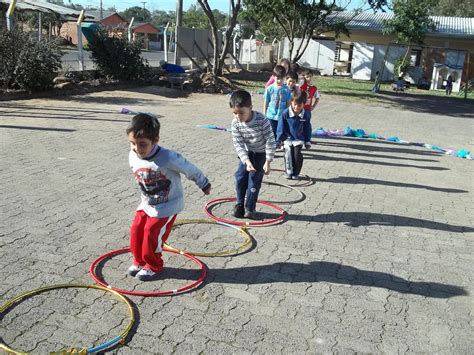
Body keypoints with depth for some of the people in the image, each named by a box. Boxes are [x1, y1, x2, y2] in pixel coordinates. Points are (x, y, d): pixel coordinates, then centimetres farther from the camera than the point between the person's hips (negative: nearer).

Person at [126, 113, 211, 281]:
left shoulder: (168, 158, -32)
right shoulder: (133, 156, -13)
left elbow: (190, 170, -15)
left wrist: (204, 184, 0)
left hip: (167, 206, -6)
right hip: (146, 204, 6)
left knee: (152, 235, -4)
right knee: (136, 231, 5)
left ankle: (153, 265, 21)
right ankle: (139, 261, 30)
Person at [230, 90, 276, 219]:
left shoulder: (261, 121, -30)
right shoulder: (236, 123, -18)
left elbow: (270, 141, -24)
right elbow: (238, 143, -15)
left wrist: (268, 161, -25)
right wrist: (246, 161, -26)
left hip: (261, 154, -4)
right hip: (246, 153, 4)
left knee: (254, 179, -5)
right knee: (240, 177, 0)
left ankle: (250, 208, 7)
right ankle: (240, 204, 18)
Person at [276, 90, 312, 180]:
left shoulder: (306, 115, -7)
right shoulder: (286, 113, -13)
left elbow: (307, 129, 5)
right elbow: (281, 127, -5)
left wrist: (308, 141, 9)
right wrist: (278, 140, -3)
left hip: (299, 139, 1)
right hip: (288, 138, 0)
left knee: (297, 155, -7)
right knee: (289, 155, -4)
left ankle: (296, 173, 11)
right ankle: (289, 172, 15)